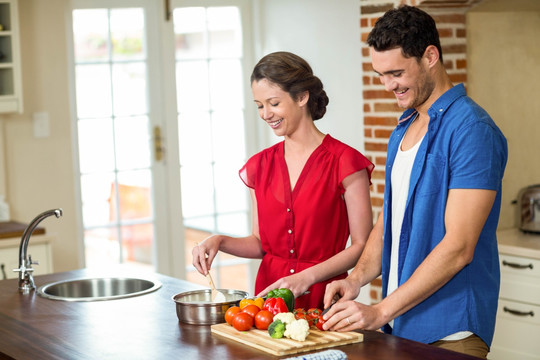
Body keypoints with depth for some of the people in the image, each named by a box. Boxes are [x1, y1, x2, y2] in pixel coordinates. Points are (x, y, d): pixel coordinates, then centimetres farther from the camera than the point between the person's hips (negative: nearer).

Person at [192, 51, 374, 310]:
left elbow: (362, 245, -5)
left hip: (323, 299, -3)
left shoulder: (344, 162, -5)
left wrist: (307, 277, -13)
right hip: (268, 296, 4)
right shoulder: (260, 166, 11)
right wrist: (219, 241, 0)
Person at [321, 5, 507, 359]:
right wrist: (357, 278, 0)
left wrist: (380, 311, -20)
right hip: (398, 325, 7)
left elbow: (458, 247, -21)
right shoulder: (403, 130, 12)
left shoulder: (473, 130, -15)